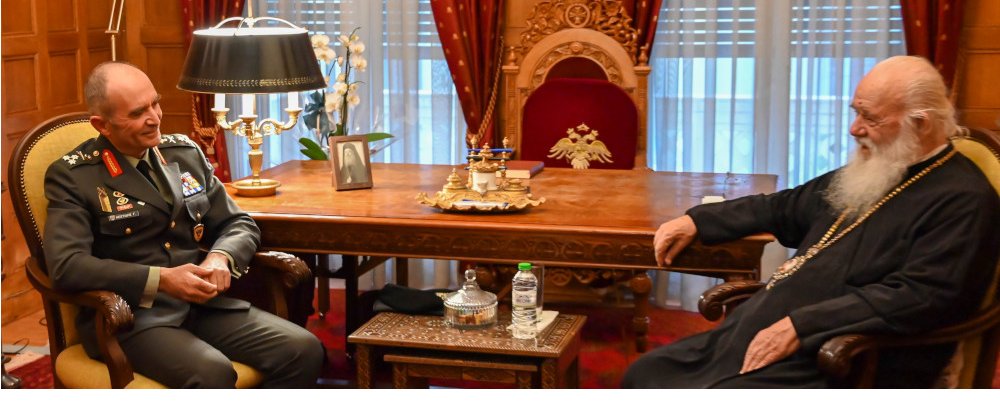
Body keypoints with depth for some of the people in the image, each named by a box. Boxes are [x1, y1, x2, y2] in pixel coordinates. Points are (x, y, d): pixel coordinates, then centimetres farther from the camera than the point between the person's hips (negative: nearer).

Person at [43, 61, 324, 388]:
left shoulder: (186, 153, 13)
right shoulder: (72, 176, -3)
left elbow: (240, 224, 17)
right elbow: (66, 266, -14)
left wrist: (221, 257, -7)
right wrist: (161, 279, -20)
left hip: (202, 303, 5)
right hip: (130, 316, -5)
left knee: (304, 350, -18)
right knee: (212, 373, -35)